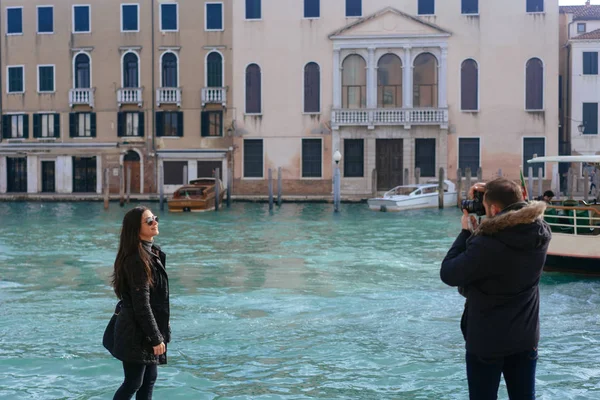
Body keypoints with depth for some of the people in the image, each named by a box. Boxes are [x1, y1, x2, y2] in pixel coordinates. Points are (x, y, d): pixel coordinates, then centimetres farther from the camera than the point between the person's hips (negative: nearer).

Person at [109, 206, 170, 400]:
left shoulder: (152, 252, 8)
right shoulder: (137, 259, -21)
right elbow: (141, 304, -22)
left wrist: (160, 332, 19)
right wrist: (156, 338, -19)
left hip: (147, 330, 9)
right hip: (136, 333, -9)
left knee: (150, 378, 16)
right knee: (133, 383, 1)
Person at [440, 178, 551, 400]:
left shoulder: (487, 245, -28)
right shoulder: (542, 232, -8)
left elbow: (448, 274, -15)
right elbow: (519, 224, 17)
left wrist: (466, 232, -7)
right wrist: (495, 194, 4)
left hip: (487, 340, -6)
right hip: (526, 336, 6)